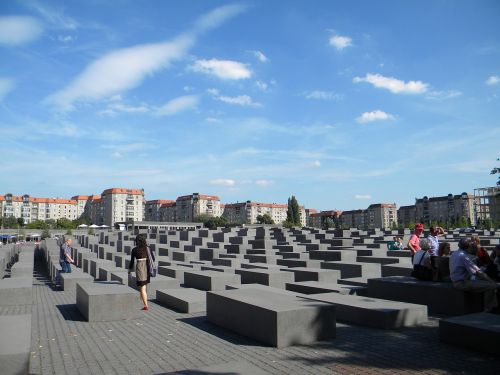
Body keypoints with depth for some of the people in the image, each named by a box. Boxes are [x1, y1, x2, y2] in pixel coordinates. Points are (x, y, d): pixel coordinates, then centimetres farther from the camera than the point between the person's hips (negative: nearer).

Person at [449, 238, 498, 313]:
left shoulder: (454, 254, 11)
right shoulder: (463, 256, -20)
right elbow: (478, 273, -19)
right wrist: (491, 281, -7)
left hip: (457, 282, 11)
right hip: (462, 283, -11)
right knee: (491, 285, -16)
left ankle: (494, 305, 21)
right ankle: (488, 310, -3)